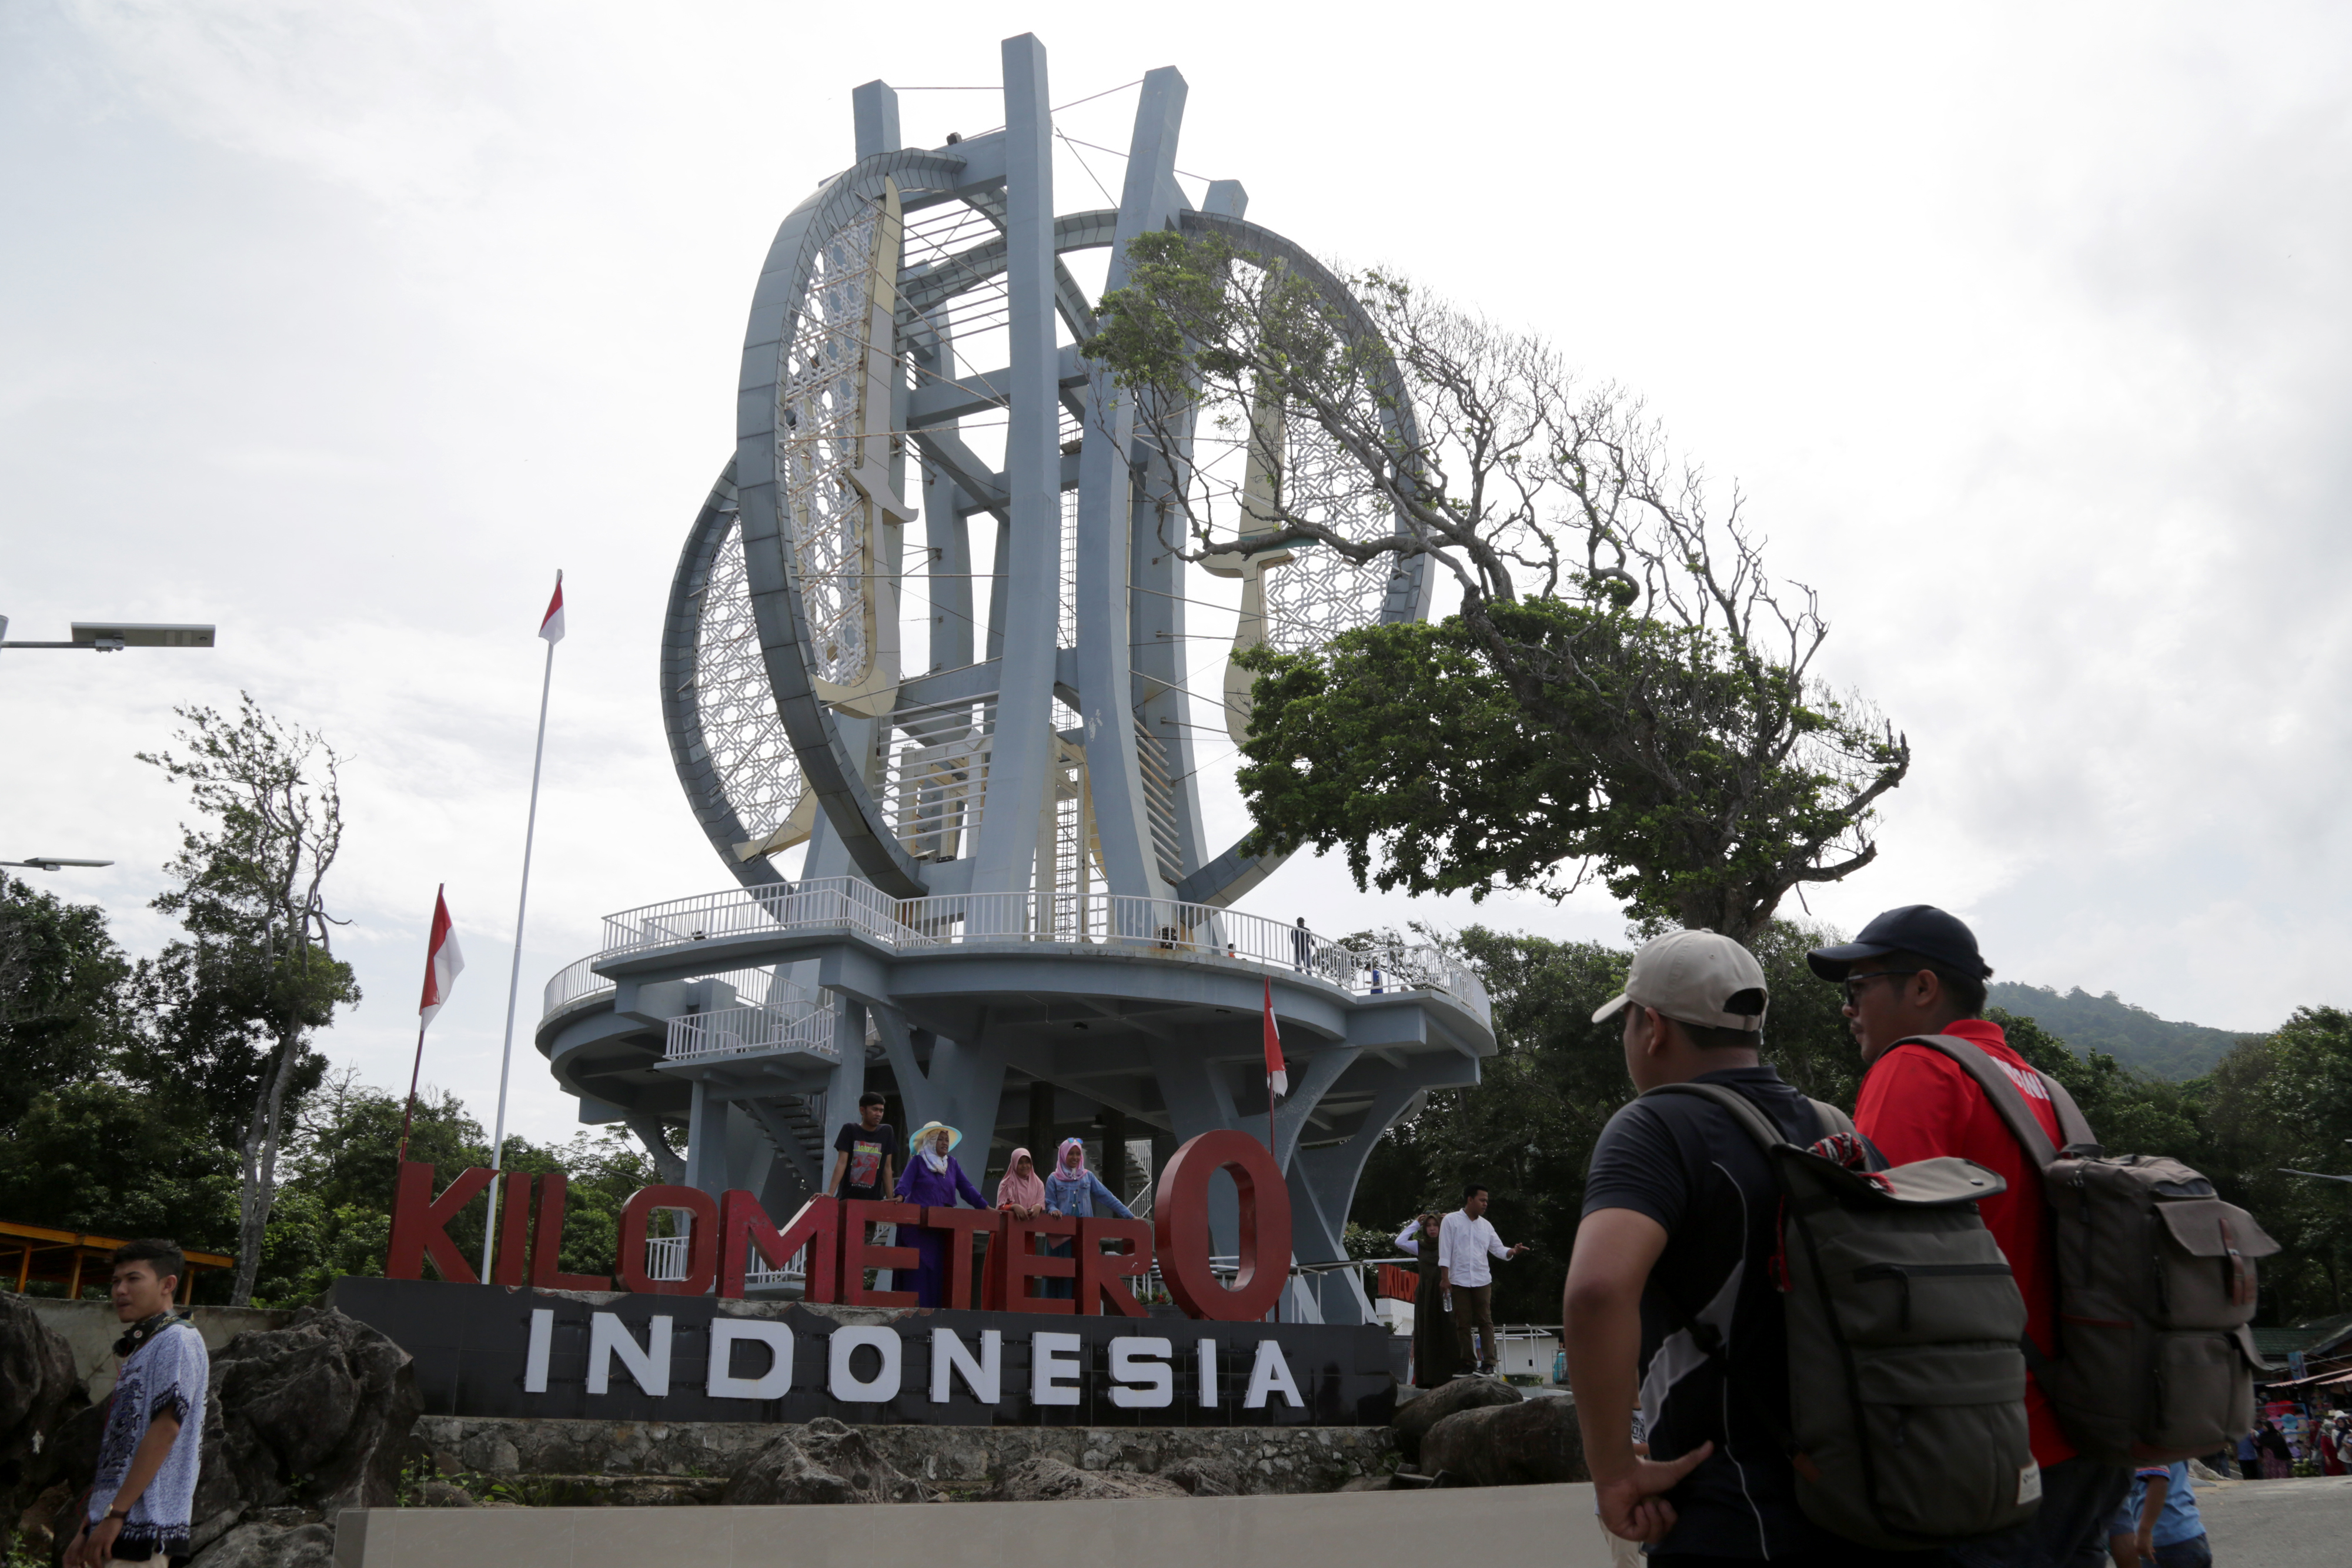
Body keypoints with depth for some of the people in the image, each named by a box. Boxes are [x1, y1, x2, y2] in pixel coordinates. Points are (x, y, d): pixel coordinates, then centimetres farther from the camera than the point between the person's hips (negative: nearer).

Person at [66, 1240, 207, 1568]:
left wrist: (115, 1513, -19)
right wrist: (87, 1529, 18)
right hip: (116, 1529, 9)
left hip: (142, 1528, -9)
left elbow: (165, 1429, -18)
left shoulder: (177, 1341, -8)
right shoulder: (137, 1351, 21)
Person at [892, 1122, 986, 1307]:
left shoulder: (952, 1165, 16)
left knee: (939, 1269, 1)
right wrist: (900, 1197, -31)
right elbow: (905, 1183, -10)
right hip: (919, 1227, -4)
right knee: (919, 1269, -9)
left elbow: (967, 1189, 11)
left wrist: (988, 1209, 2)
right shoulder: (918, 1162, 3)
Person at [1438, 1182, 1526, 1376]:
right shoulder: (1451, 1221, 0)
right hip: (1459, 1280, -3)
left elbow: (1499, 1249, 12)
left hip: (1482, 1281, 3)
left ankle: (1488, 1363, -5)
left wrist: (1514, 1251, -9)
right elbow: (1445, 1251, -3)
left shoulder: (1485, 1225, 11)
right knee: (1463, 1324, 2)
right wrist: (1444, 1278, -9)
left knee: (1485, 1321, -3)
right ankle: (1468, 1363, 8)